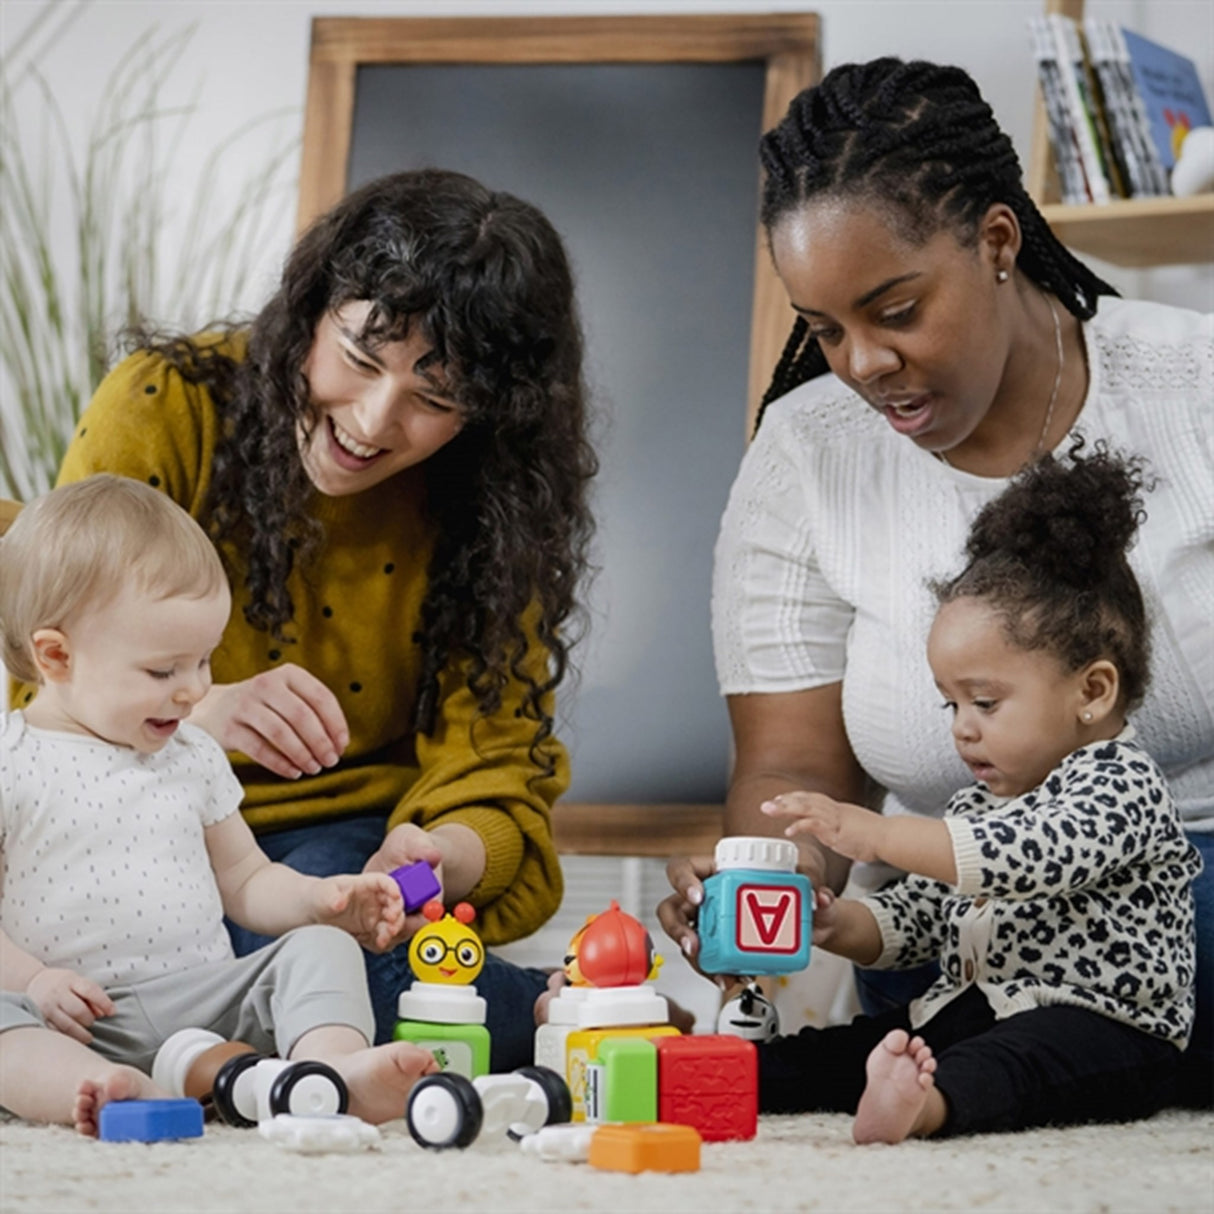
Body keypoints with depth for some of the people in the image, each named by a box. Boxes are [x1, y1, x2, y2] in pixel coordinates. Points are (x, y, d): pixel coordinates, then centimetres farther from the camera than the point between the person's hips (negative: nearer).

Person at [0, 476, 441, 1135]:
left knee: (319, 947, -17)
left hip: (203, 998, 5)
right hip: (75, 1022, -4)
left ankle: (337, 1068, -46)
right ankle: (96, 1088, -61)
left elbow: (244, 880, 23)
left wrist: (323, 898, 4)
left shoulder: (193, 756, 17)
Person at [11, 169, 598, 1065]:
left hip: (348, 840, -1)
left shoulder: (491, 505, -5)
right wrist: (194, 712, -35)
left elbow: (494, 760, -6)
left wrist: (445, 856, -32)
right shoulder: (164, 410, -11)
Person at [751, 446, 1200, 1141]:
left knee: (1014, 1060, -39)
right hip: (966, 1011, 9)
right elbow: (916, 917, 24)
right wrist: (840, 926, 1)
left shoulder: (1122, 784, -9)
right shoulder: (978, 807, 21)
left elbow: (1032, 855, -27)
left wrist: (876, 835, -31)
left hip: (1097, 1026, -9)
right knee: (840, 1049, -11)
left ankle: (927, 1102, -68)